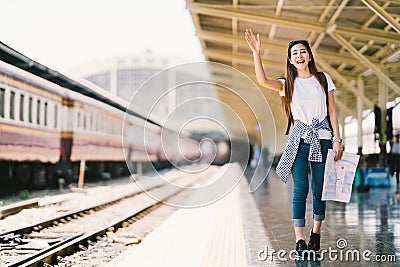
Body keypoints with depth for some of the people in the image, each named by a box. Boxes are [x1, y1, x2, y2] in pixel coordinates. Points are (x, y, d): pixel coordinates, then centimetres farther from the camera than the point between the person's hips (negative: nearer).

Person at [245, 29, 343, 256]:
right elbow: (262, 80, -14)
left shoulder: (323, 79, 8)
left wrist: (337, 140, 1)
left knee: (319, 189, 3)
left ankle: (316, 233, 22)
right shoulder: (288, 84, 6)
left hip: (323, 137, 1)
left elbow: (332, 112, 8)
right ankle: (300, 241, -8)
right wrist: (257, 53, -23)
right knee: (300, 189, -8)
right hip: (300, 138, -1)